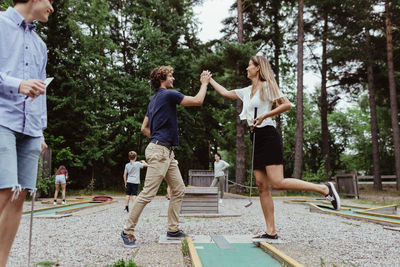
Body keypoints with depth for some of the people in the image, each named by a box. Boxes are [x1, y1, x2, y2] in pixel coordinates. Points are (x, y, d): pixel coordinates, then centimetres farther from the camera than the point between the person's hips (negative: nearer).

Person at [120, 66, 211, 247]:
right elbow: (198, 101, -9)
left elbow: (144, 128, 23)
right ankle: (127, 231, 2)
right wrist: (204, 83, 6)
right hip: (159, 151, -11)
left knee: (179, 190, 10)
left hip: (166, 152, 11)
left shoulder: (154, 99, 21)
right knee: (148, 193, -8)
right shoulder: (169, 94, -7)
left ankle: (173, 230, 15)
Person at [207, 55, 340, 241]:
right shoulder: (247, 91, 21)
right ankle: (271, 231, 7)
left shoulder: (267, 86, -1)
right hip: (257, 140, 8)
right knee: (262, 186, 3)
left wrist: (264, 116, -15)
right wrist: (210, 80, 35)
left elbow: (287, 105, -10)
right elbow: (225, 93, 31)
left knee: (277, 183, -19)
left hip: (268, 136, -8)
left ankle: (324, 189, -5)